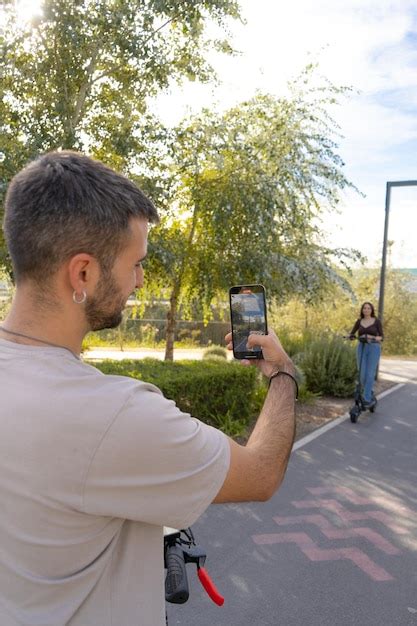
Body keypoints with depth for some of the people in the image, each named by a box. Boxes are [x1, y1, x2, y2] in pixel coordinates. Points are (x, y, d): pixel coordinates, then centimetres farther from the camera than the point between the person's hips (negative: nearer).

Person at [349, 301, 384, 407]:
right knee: (362, 374, 0)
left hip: (374, 349, -3)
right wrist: (351, 336, -12)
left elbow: (381, 336, -3)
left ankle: (367, 399, -6)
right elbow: (352, 333, 12)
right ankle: (369, 392, 25)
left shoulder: (377, 321, 0)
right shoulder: (359, 321, 9)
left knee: (370, 374, -10)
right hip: (361, 348, 3)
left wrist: (376, 338, -25)